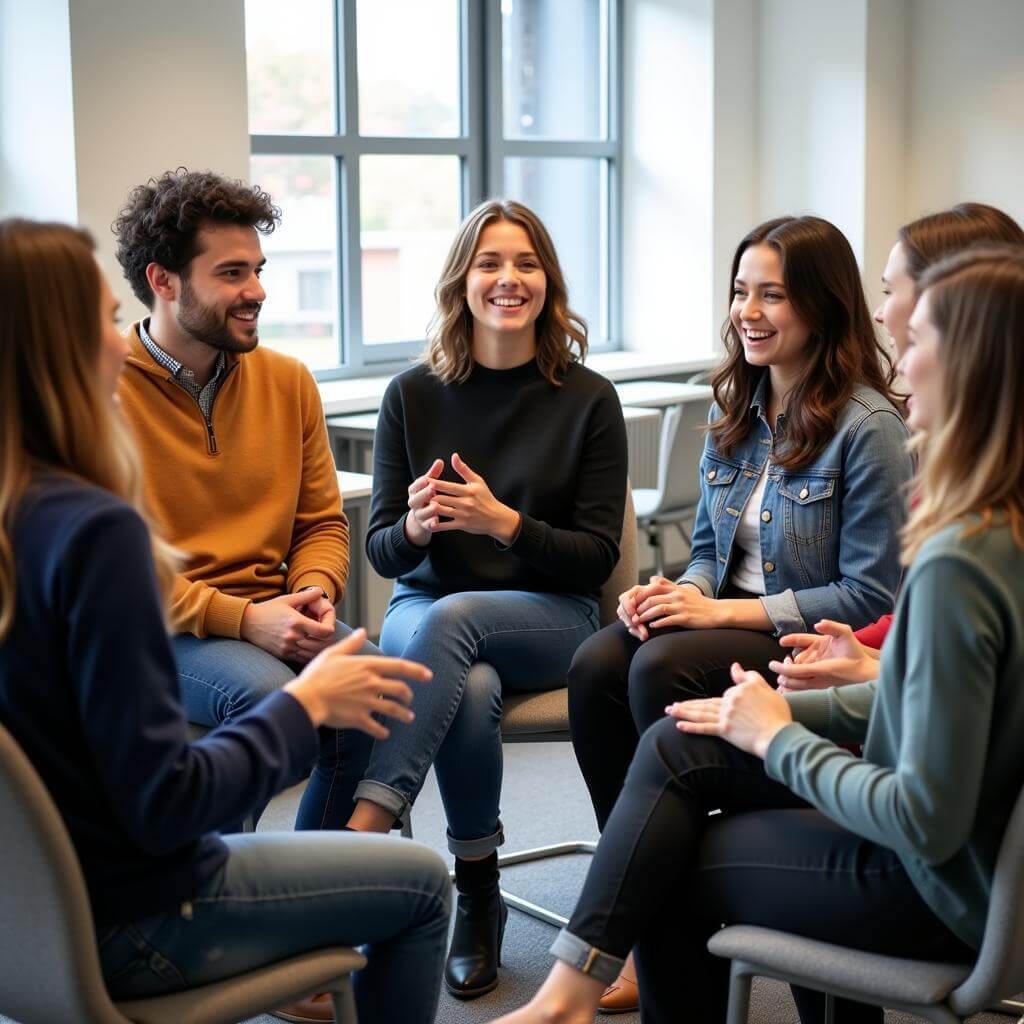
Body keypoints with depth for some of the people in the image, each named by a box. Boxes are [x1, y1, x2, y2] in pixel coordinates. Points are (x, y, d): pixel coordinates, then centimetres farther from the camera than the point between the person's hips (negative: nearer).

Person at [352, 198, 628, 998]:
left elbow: (597, 557, -2)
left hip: (550, 618, -1)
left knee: (449, 620, -36)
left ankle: (365, 828, -39)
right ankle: (478, 902, -17)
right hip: (425, 609, 1)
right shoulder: (413, 395, 4)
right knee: (471, 691, -34)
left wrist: (504, 521, -20)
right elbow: (380, 551, 5)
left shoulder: (589, 400, 0)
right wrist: (413, 525, -21)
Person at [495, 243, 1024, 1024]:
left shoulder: (959, 566, -31)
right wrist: (791, 711, 3)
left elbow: (927, 819, -29)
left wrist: (777, 738, -14)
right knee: (676, 746, 7)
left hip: (941, 885, -8)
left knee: (675, 868, 9)